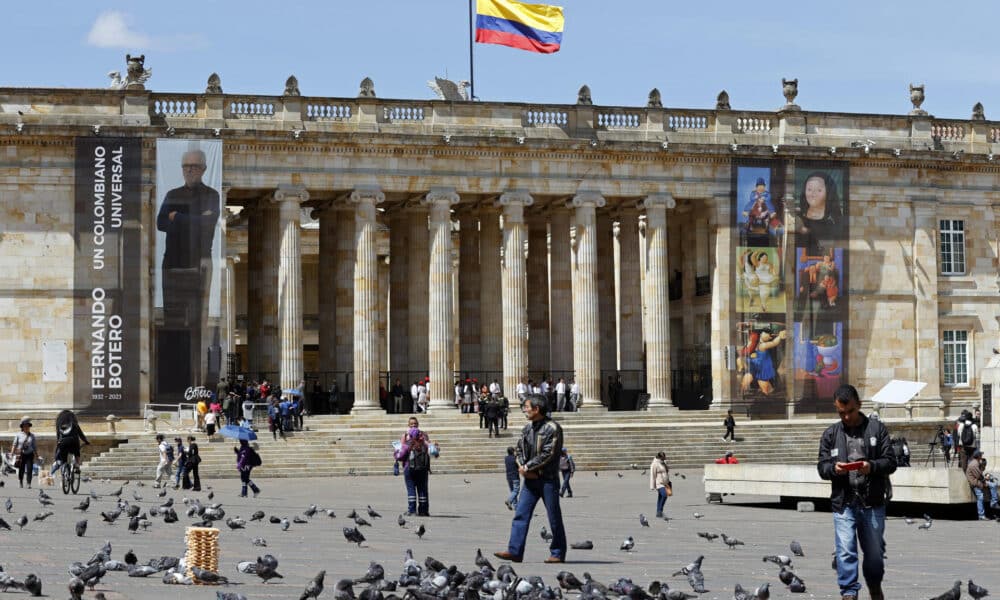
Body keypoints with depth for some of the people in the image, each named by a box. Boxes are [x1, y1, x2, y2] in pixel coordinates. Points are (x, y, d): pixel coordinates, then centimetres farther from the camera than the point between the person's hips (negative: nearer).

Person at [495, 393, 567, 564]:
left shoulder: (552, 428, -11)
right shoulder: (527, 428, 12)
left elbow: (547, 454, -17)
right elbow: (520, 449, 13)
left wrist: (527, 467, -13)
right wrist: (522, 467, -6)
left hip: (548, 479, -7)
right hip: (530, 479, 7)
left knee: (554, 518, 2)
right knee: (520, 514, -2)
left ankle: (558, 553, 11)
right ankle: (514, 551, -4)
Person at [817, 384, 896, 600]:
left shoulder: (877, 428, 3)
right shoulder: (831, 434, 8)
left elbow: (890, 461, 0)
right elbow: (822, 466, 6)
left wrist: (872, 466, -20)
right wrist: (833, 468, -17)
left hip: (873, 502, 0)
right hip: (843, 503, 0)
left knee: (875, 551, 13)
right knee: (845, 552, -8)